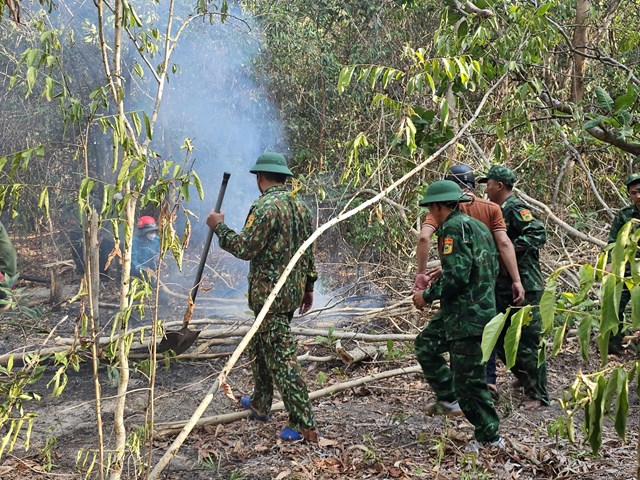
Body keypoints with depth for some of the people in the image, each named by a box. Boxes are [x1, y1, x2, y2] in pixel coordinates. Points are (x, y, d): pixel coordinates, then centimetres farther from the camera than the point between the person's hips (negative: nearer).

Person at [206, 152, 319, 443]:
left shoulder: (265, 207, -17)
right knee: (259, 345, 24)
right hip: (293, 291, 9)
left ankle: (304, 425, -2)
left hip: (270, 293, -9)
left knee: (281, 357, -5)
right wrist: (308, 286, 23)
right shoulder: (300, 206, 10)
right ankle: (260, 403, 37)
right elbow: (308, 251, 15)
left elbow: (244, 249, -19)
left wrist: (219, 227, -6)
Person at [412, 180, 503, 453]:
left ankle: (490, 437, 11)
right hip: (482, 306, 11)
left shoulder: (453, 228, -15)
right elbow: (492, 269, 20)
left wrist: (428, 295, -9)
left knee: (468, 380, -1)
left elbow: (456, 277, -24)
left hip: (468, 317, -11)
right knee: (425, 343, 22)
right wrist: (441, 277, 24)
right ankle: (449, 400, 22)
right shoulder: (476, 225, 16)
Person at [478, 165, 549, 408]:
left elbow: (538, 234, -25)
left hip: (524, 287, -10)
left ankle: (538, 395, 8)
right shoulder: (500, 210, 16)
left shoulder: (516, 208, -13)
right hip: (504, 287, 10)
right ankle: (525, 380, 32)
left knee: (527, 343, -3)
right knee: (501, 339, 16)